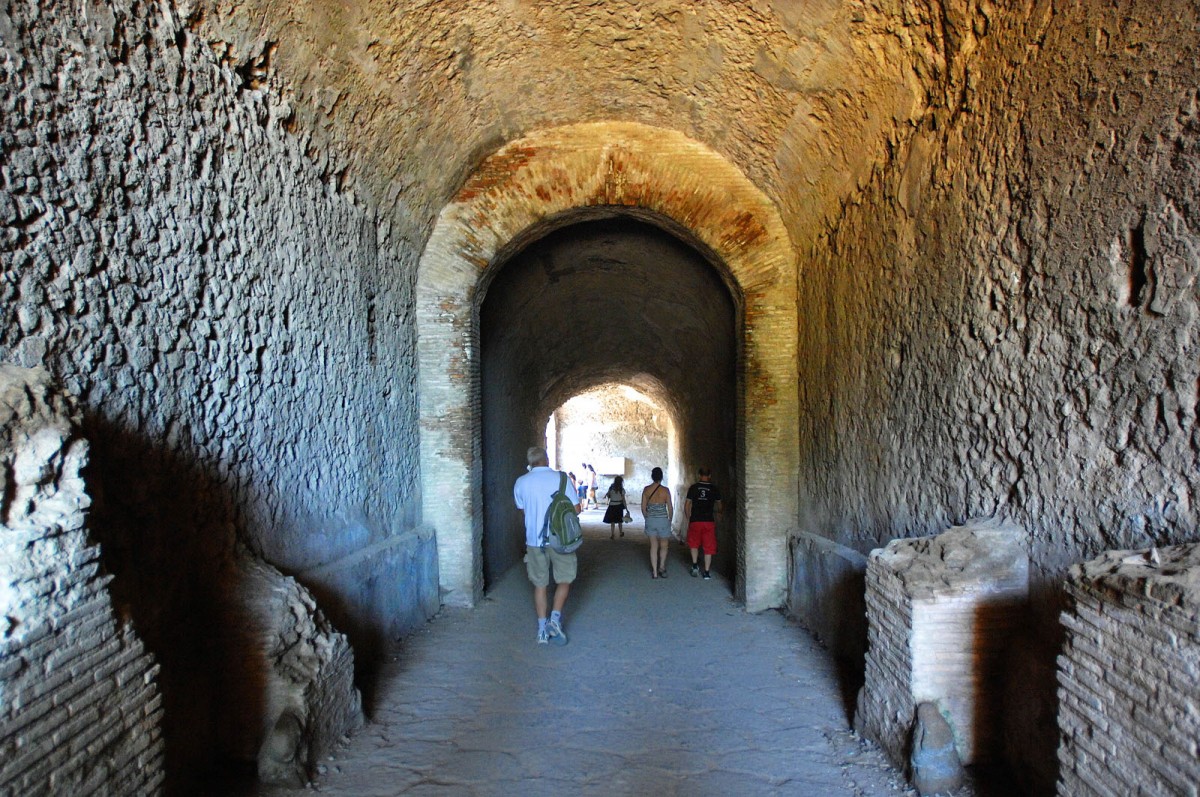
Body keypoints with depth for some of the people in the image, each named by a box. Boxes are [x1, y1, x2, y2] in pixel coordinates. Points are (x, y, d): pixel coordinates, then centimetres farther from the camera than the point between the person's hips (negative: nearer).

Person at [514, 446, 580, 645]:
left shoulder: (521, 483, 0)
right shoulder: (560, 478, -8)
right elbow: (576, 509, -4)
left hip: (534, 540, 2)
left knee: (540, 584, 12)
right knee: (564, 579, 15)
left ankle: (542, 629, 15)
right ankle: (555, 618, -1)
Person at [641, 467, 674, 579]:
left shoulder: (646, 489, -2)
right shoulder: (665, 490, -9)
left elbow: (643, 507, 2)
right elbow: (670, 508, -5)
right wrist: (670, 520, 10)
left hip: (650, 520, 2)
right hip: (663, 519, -2)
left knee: (653, 546, 9)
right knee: (663, 545, 17)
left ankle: (654, 572, 8)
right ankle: (662, 567, 8)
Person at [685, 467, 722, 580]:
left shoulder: (693, 488, 0)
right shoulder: (714, 489, 3)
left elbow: (686, 505, 2)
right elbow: (719, 505, 20)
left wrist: (688, 518, 17)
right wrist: (718, 512, 42)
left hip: (695, 521, 0)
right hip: (709, 521, 0)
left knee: (694, 544, 21)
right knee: (708, 547, 6)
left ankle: (695, 566, 11)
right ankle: (707, 572, 8)